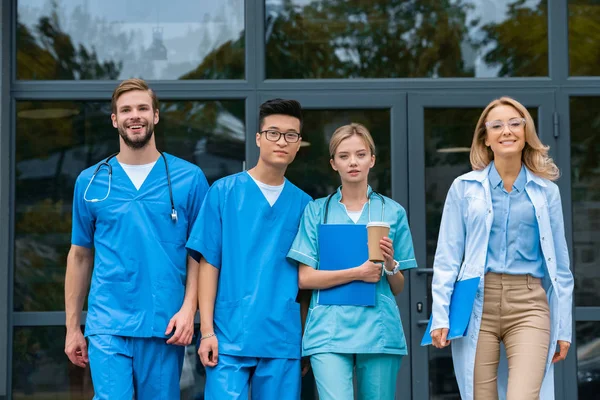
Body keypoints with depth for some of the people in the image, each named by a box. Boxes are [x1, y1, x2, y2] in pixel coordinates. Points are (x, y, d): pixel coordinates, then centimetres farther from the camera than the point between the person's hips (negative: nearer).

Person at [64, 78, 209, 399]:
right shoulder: (90, 181, 7)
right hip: (107, 324, 0)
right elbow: (80, 255, 12)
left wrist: (188, 309, -10)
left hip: (164, 325, 0)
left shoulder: (189, 178, 2)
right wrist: (72, 327, 10)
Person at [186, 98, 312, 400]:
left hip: (284, 340, 3)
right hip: (230, 337, -2)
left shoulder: (303, 204, 9)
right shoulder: (224, 192, 2)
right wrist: (207, 331, -6)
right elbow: (208, 262, 0)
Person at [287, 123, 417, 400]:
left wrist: (390, 265, -9)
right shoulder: (317, 211, 9)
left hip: (379, 328, 2)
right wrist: (358, 273, -9)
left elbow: (398, 288, 13)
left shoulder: (392, 212, 11)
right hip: (330, 331, -2)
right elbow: (305, 278, 2)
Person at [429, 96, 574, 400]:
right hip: (477, 304, 0)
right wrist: (440, 316, -4)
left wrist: (563, 327, 9)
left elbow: (559, 264, 12)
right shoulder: (464, 187, 6)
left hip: (528, 306, 0)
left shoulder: (547, 192, 10)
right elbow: (447, 258, 5)